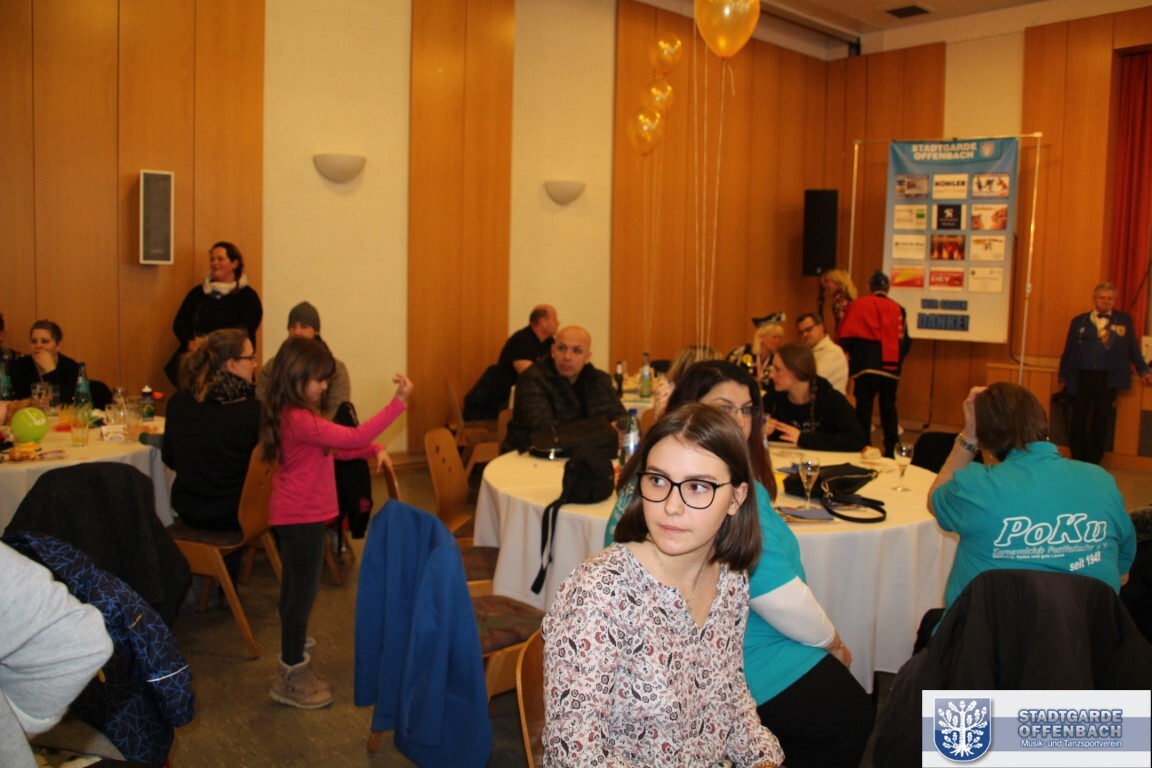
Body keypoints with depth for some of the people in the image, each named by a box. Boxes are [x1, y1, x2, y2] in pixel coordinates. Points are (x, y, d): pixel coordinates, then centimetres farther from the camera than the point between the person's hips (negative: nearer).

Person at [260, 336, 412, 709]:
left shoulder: (293, 414, 9)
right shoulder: (299, 420, -25)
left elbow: (334, 448, 14)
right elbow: (353, 437, -30)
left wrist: (373, 450, -3)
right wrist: (399, 402, -30)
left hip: (294, 516, 11)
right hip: (302, 517, -11)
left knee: (294, 591, 20)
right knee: (303, 593, 1)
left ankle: (293, 662, 34)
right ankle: (292, 678, 14)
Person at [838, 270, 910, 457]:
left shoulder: (857, 305, -2)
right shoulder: (898, 309, 3)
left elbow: (845, 338, -4)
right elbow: (905, 342, 1)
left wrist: (851, 355, 15)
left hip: (865, 365, -2)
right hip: (890, 368, 2)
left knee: (863, 409, 5)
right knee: (888, 409, 14)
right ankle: (891, 451, 18)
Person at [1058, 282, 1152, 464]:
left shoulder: (1125, 320, 9)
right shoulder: (1079, 321, 9)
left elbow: (1133, 348, 11)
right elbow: (1069, 351, 8)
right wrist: (1064, 376, 5)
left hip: (1108, 380, 0)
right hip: (1081, 378, 0)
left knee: (1101, 421, 4)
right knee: (1078, 421, 4)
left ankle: (1093, 462, 15)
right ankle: (1077, 461, 15)